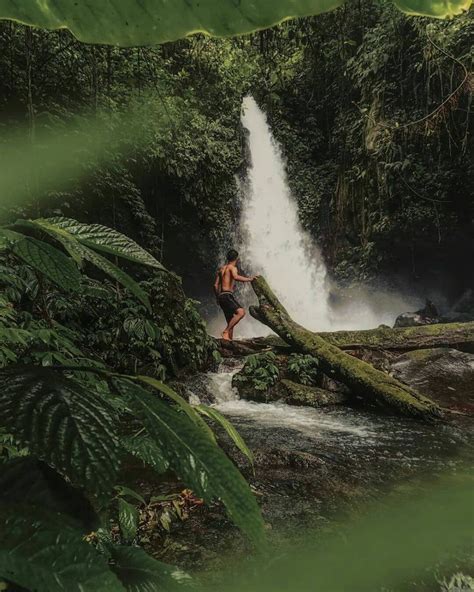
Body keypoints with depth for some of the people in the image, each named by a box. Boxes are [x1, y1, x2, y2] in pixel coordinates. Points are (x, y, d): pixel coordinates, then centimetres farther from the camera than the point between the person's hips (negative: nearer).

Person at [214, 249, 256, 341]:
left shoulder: (222, 268, 21)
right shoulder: (233, 267, -3)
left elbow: (216, 285, 20)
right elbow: (236, 277, -26)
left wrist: (218, 297, 29)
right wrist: (249, 279, -18)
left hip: (221, 296, 9)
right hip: (227, 295, -9)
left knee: (231, 322, 11)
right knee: (241, 312, -25)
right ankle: (226, 332, -29)